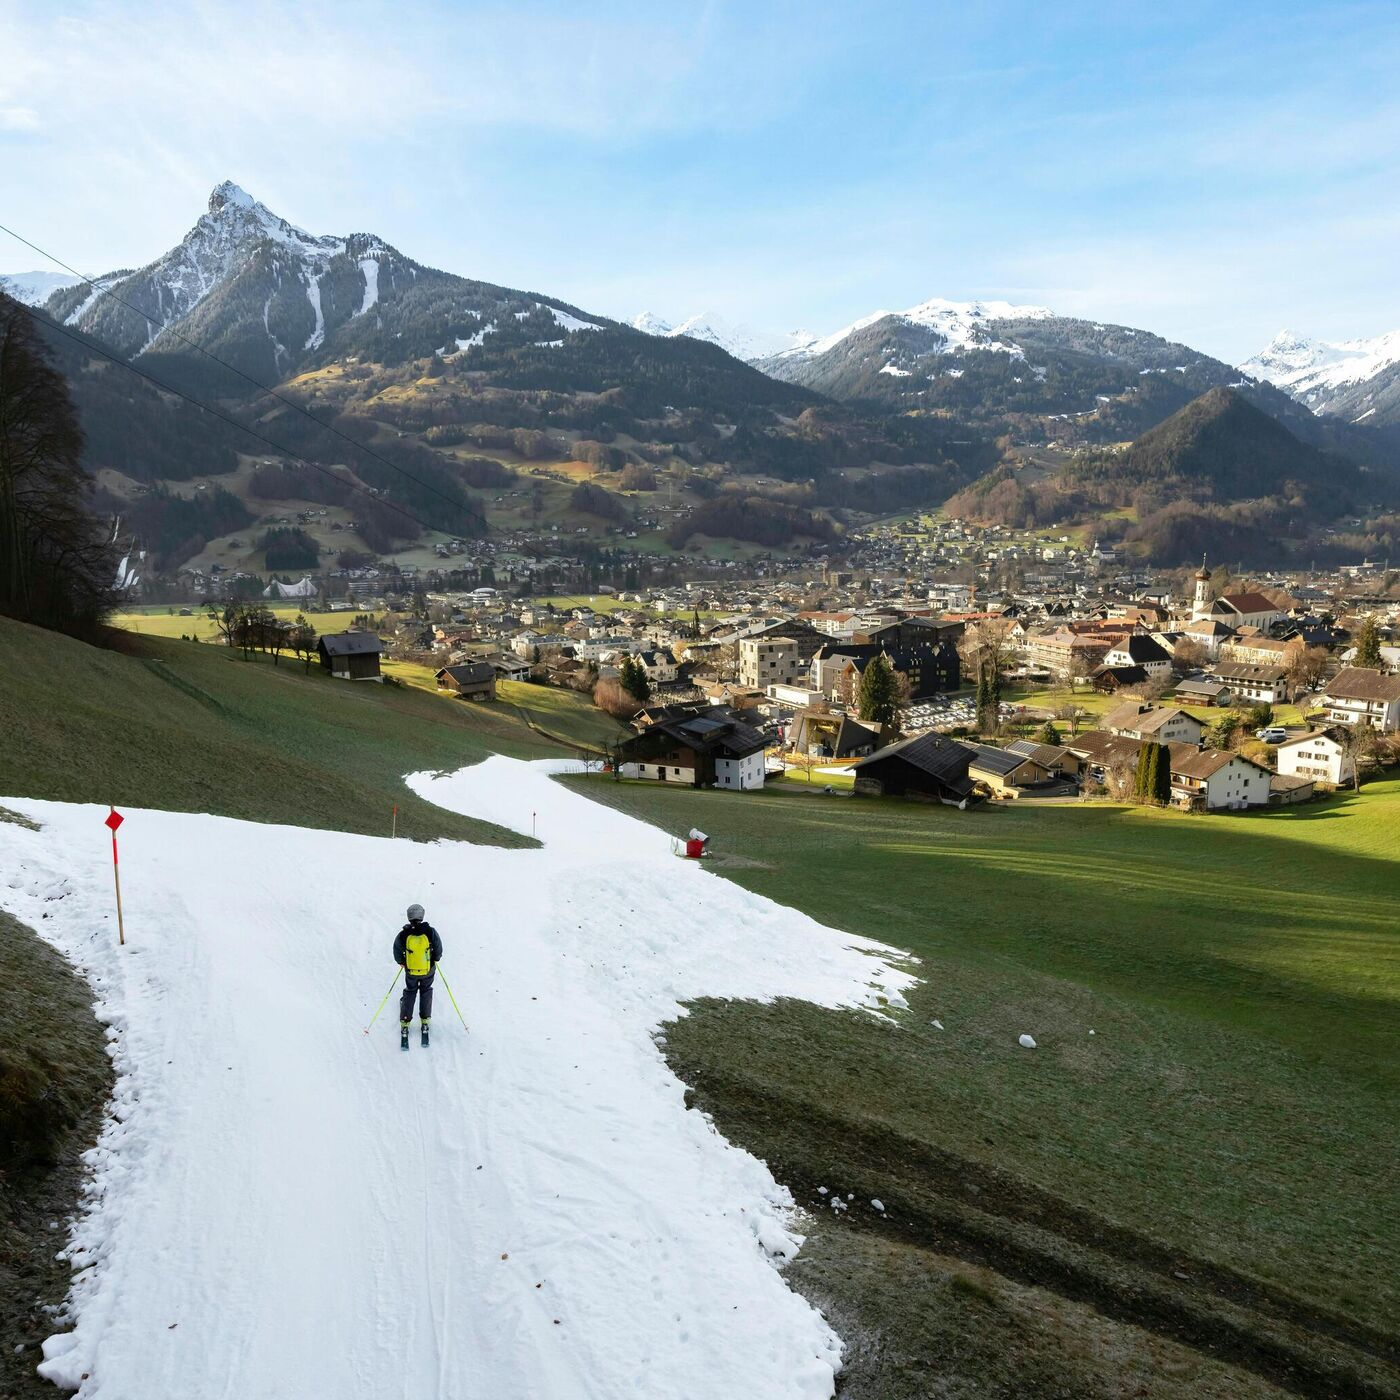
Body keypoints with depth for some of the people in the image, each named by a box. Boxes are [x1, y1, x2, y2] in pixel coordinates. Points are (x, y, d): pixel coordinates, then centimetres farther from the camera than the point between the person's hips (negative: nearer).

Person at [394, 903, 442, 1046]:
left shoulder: (404, 934, -22)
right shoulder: (430, 932, -23)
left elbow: (397, 951, -8)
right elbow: (438, 948, -9)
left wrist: (401, 962, 13)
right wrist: (436, 959, 12)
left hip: (410, 971, 0)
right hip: (428, 970, 0)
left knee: (410, 993, 23)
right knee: (426, 992, 24)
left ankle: (405, 1022, 25)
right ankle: (425, 1021, 29)